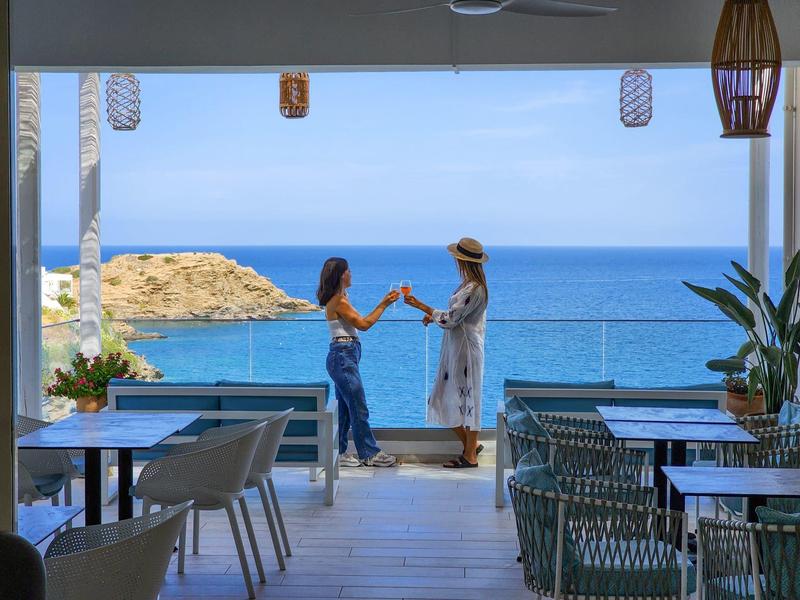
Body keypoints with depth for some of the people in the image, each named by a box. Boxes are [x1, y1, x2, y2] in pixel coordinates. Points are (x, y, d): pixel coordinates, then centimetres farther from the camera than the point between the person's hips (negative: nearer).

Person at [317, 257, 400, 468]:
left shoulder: (339, 299, 16)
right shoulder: (339, 301, -14)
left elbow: (360, 322, 16)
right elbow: (363, 324, -12)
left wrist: (384, 303, 16)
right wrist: (384, 304, -8)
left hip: (343, 357, 10)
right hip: (343, 356, -10)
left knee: (344, 409, 13)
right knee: (359, 409, -4)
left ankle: (337, 453, 16)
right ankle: (369, 454, 3)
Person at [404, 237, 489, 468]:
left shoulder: (473, 289, -20)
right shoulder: (471, 284, 12)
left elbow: (450, 320, -21)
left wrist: (422, 306, -14)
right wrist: (433, 316, 7)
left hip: (465, 351, -10)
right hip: (456, 350, 10)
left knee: (465, 399, -2)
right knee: (449, 399, 13)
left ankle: (470, 456, 7)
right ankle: (471, 445, 24)